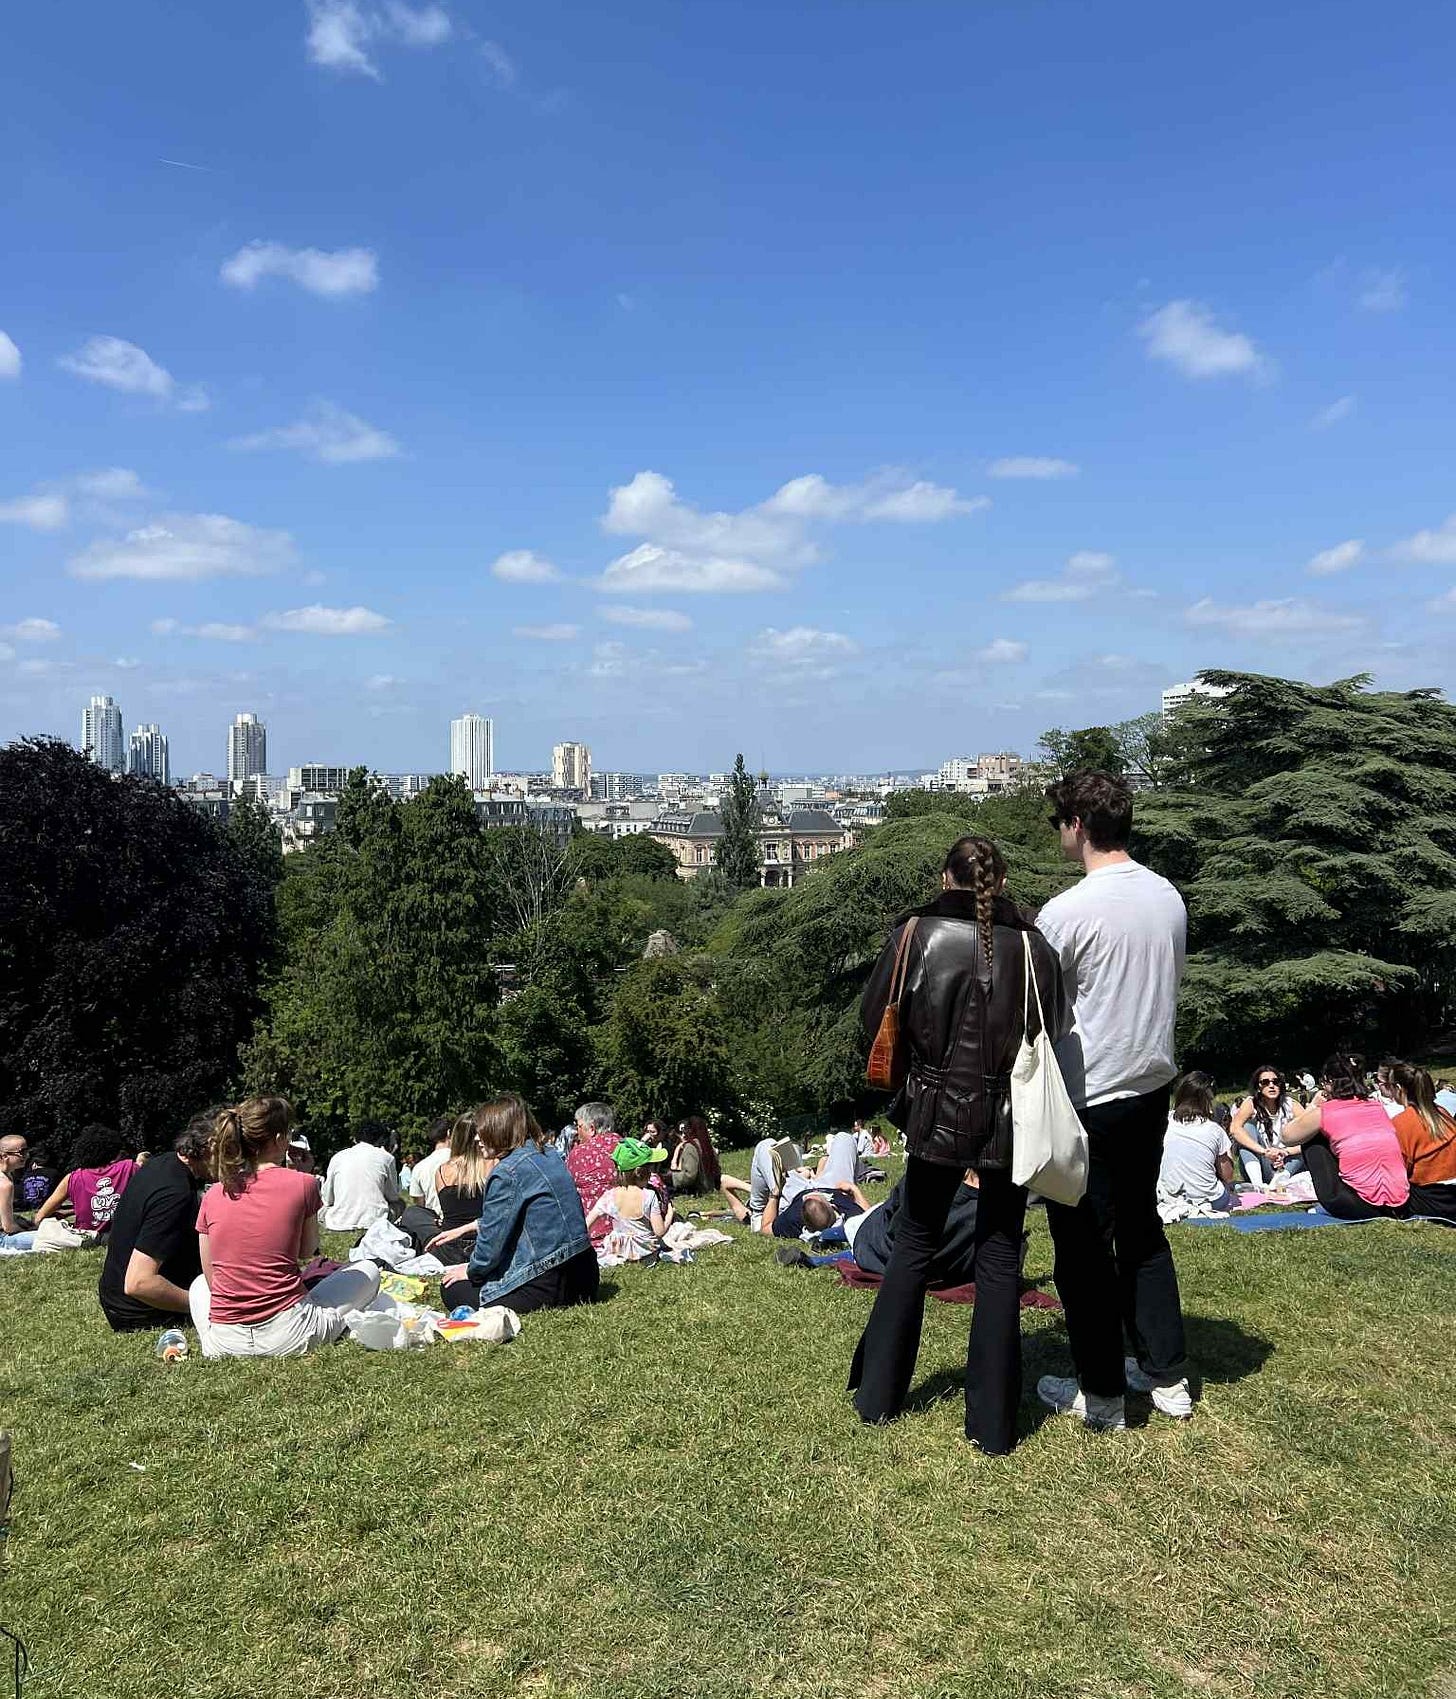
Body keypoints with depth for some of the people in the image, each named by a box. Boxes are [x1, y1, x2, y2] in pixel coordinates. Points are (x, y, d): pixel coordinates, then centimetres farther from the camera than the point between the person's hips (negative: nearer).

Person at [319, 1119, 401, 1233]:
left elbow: (327, 1200, 12)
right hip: (375, 1223, -1)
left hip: (339, 1224, 1)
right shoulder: (386, 1157, 2)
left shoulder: (337, 1157, 7)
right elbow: (393, 1196, 11)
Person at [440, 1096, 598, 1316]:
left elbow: (492, 1236, -12)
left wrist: (472, 1271, 7)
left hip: (544, 1286, -9)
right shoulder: (550, 1153, 9)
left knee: (450, 1288, 9)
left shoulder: (506, 1173, -17)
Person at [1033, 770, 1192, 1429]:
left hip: (1087, 1098, -7)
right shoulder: (1169, 898, 2)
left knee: (1083, 1247, 7)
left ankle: (1102, 1394, 18)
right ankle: (1167, 1376, 29)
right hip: (1153, 1085, 7)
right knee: (1141, 1229, 20)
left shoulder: (1067, 912, -19)